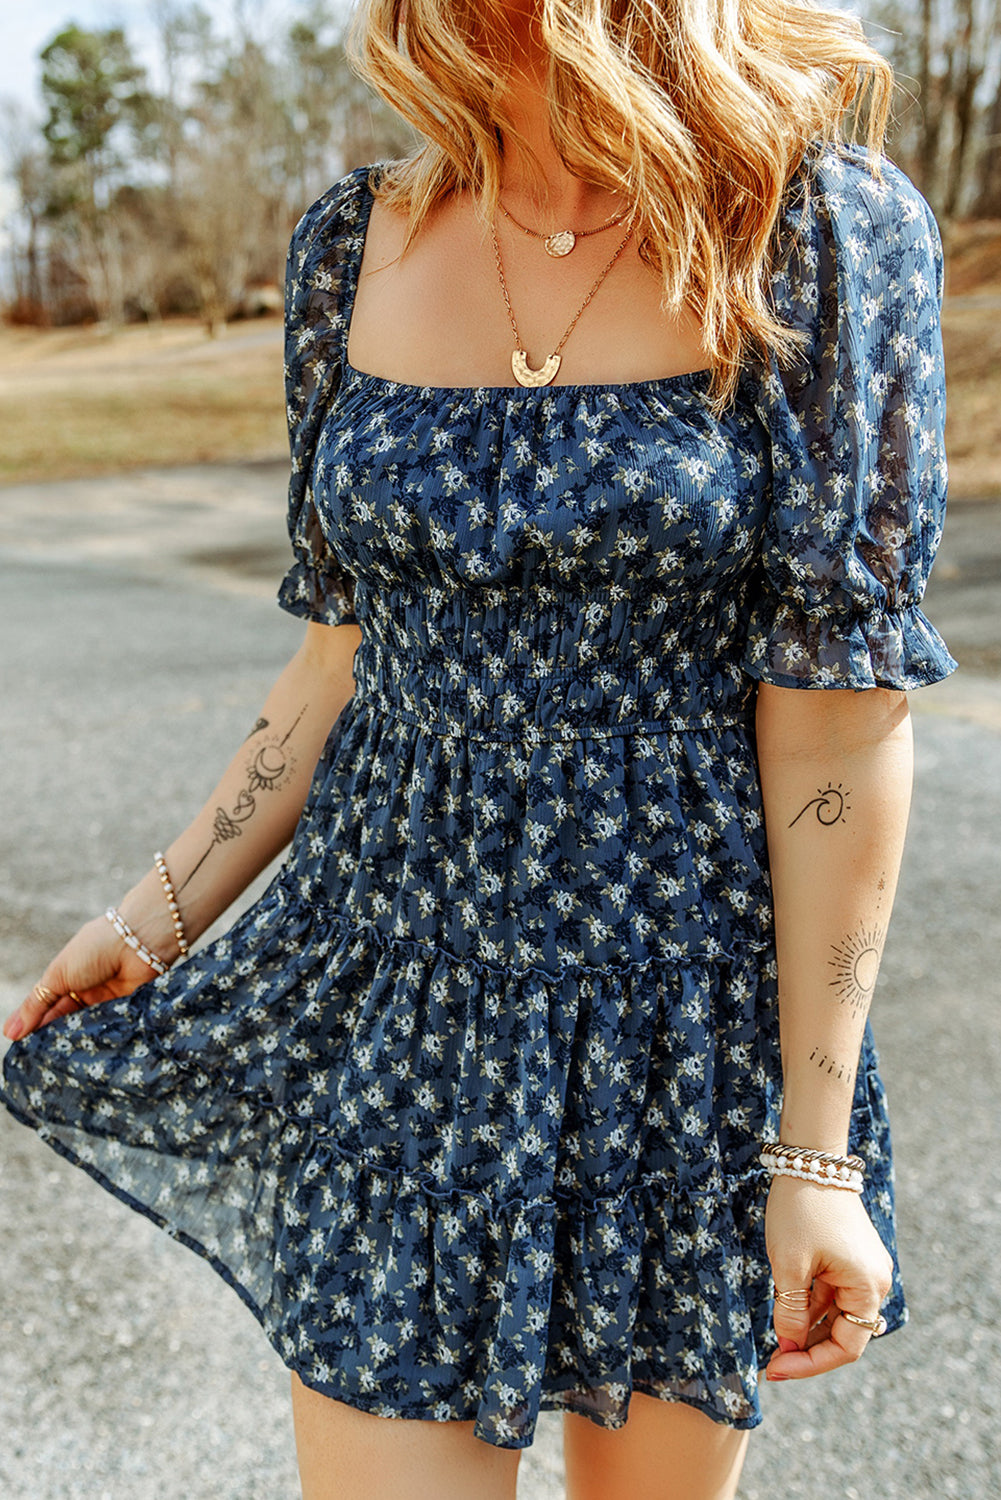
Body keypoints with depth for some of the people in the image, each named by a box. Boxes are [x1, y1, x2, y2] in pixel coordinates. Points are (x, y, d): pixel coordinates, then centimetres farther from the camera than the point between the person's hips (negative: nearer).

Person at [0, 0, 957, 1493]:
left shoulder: (822, 234, -10)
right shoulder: (352, 247, 2)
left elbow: (840, 712, -12)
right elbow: (348, 659, 8)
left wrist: (815, 1150, -11)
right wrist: (156, 913, 11)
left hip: (687, 1003, -2)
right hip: (396, 984, 3)